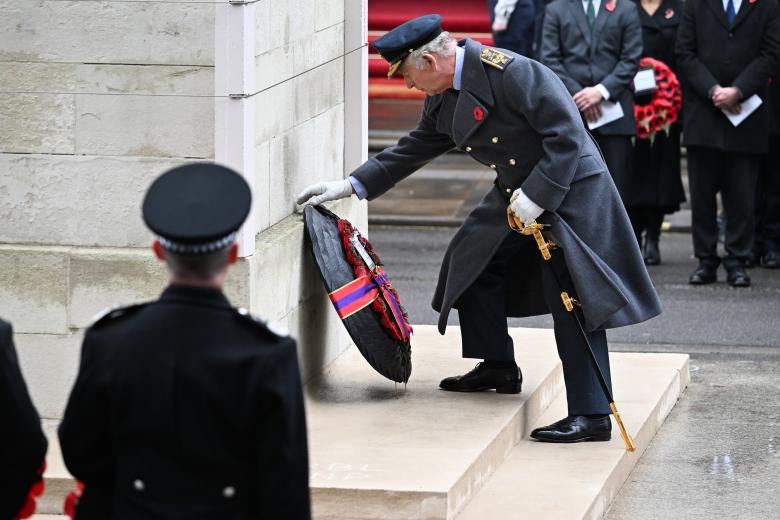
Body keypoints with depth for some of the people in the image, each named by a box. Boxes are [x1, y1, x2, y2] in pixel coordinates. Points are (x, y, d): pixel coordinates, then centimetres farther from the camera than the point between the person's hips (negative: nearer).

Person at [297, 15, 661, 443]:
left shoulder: (509, 72, -25)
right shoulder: (443, 97, 4)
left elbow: (567, 135, -25)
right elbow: (413, 150, 17)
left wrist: (537, 195, -25)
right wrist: (350, 186, 14)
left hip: (569, 187, -10)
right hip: (518, 192, 10)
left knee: (573, 301, -12)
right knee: (474, 260, 17)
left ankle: (591, 415, -11)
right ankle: (498, 367, 33)